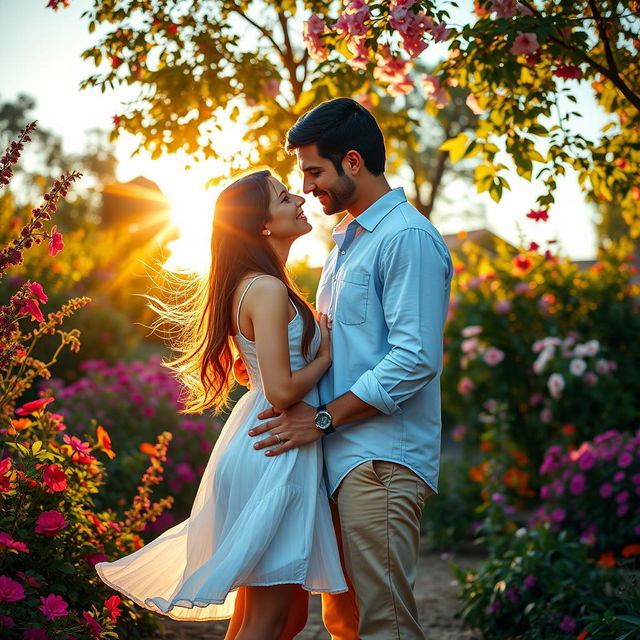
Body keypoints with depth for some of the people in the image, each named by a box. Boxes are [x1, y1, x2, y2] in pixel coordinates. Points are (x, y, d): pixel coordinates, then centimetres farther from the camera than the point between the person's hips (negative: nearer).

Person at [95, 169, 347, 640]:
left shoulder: (250, 285, 15)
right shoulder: (268, 290, -16)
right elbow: (281, 390, -23)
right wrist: (325, 356, -5)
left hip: (257, 440, 10)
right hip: (275, 453, -10)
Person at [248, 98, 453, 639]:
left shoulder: (408, 237, -10)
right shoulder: (346, 240, 21)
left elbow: (415, 360, -19)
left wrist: (323, 418, -16)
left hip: (382, 460, -10)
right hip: (343, 457, 10)